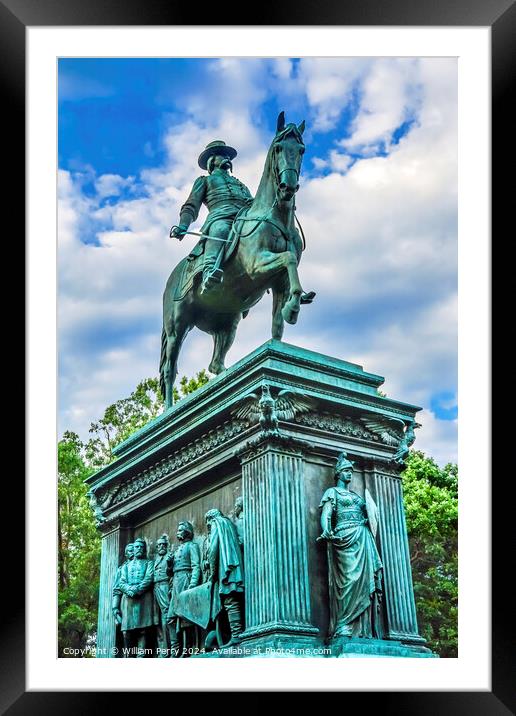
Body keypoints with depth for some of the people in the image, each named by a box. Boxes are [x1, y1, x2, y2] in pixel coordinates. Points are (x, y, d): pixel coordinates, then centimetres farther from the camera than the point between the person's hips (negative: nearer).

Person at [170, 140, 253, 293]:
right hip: (220, 217, -5)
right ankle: (209, 274, -62)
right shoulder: (204, 180, 32)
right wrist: (183, 226, -3)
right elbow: (191, 206, 17)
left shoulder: (241, 184, 44)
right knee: (220, 230, -41)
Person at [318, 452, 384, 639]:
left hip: (363, 538, 6)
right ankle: (343, 625, -17)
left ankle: (363, 627, -7)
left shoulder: (356, 495, 28)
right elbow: (325, 515, -5)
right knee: (349, 577, -16)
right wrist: (327, 531, -25)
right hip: (345, 536, -6)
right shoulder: (332, 492, 10)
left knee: (364, 577, -5)